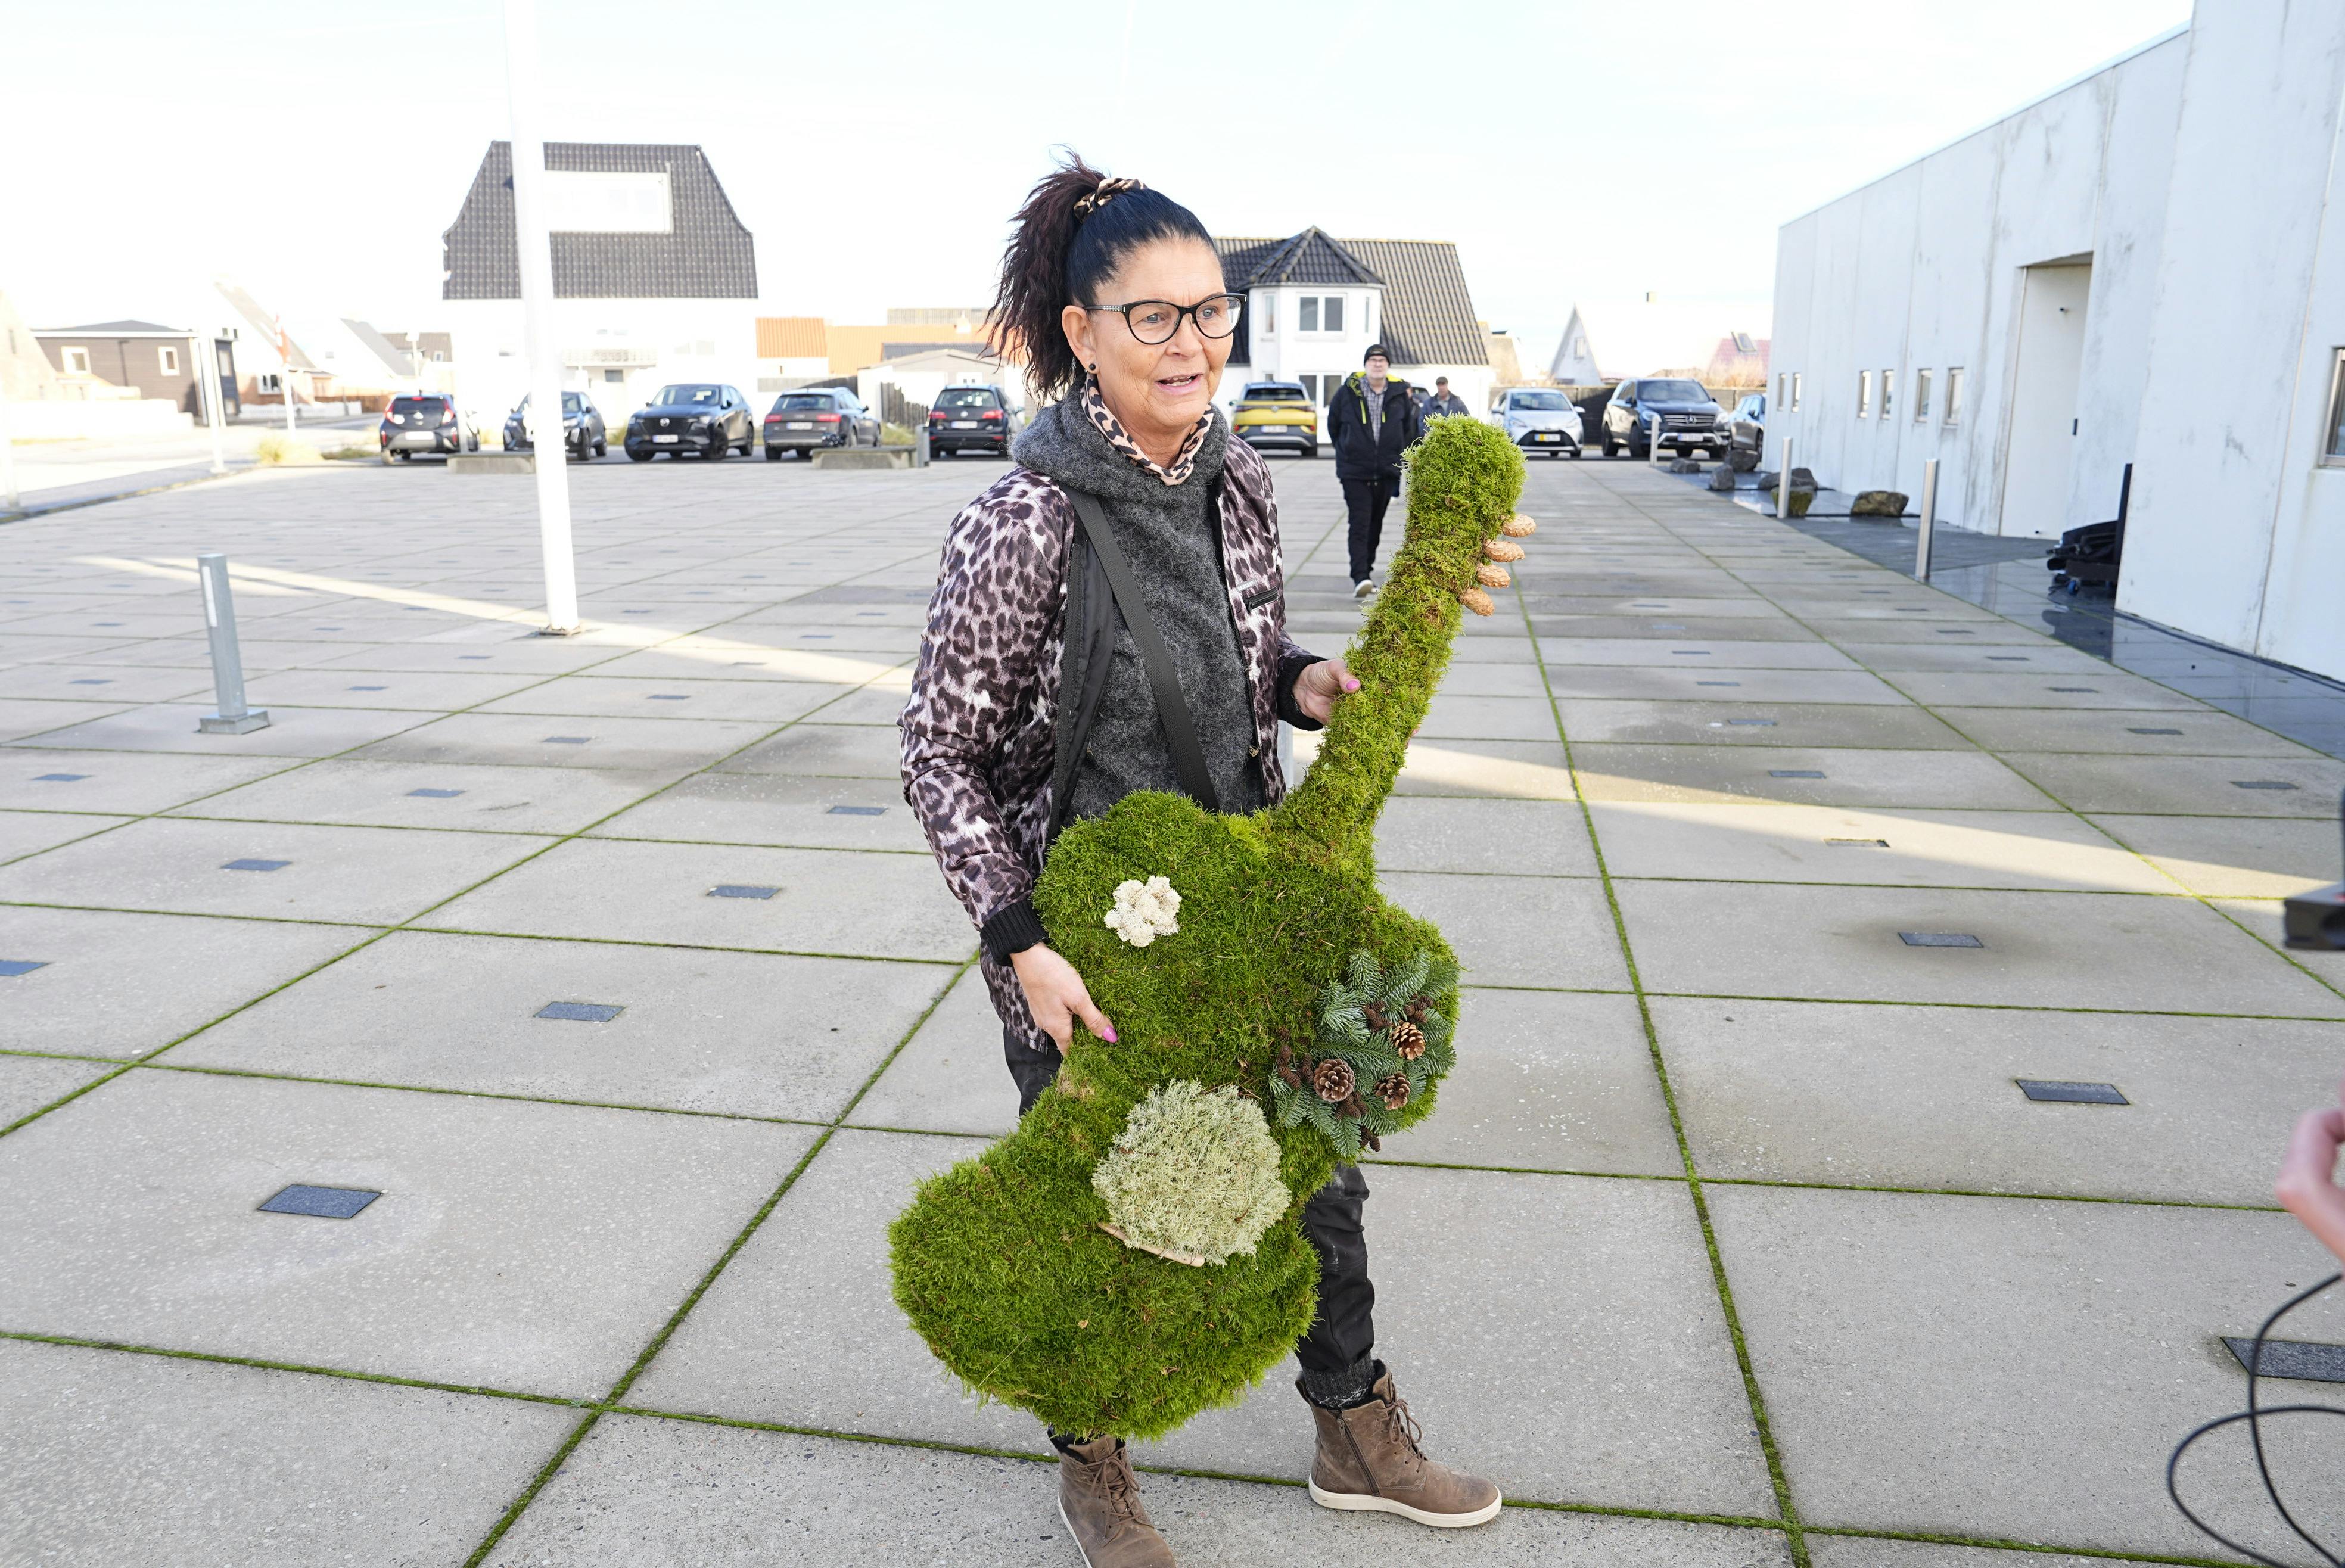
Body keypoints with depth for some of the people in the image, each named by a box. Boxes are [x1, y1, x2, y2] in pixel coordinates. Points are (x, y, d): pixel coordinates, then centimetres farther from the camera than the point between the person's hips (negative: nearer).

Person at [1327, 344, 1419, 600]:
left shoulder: (1400, 394, 3)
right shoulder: (1348, 392, -3)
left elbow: (1411, 428, 15)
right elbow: (1333, 425, 10)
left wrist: (1398, 455, 11)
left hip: (1386, 473, 3)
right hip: (1354, 472, -3)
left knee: (1375, 526, 13)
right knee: (1359, 525, -13)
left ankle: (1367, 573, 26)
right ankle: (1360, 578, -20)